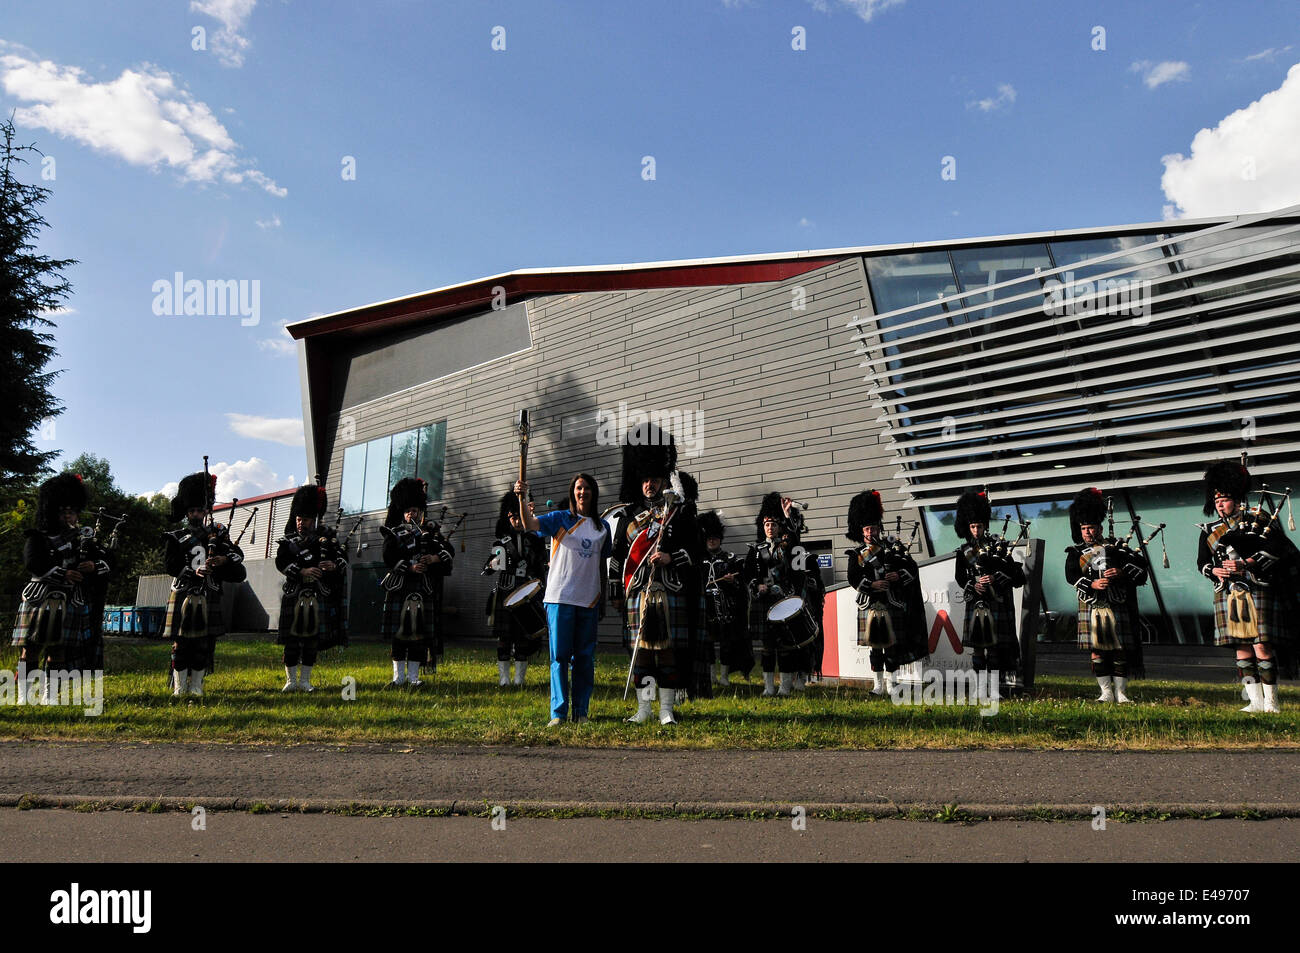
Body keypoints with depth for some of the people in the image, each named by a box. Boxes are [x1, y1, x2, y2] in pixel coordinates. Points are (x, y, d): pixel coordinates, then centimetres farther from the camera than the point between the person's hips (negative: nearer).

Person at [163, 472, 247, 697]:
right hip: (182, 597, -1)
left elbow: (238, 554, 2)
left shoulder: (217, 534, 12)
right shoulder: (175, 537, 7)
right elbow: (169, 565, -4)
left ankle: (196, 685, 13)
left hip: (208, 599, 2)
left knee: (204, 645, 4)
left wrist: (225, 559, -20)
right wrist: (194, 571, -18)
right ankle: (179, 687, 9)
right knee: (181, 644, 1)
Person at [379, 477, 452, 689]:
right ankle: (399, 676, 12)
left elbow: (447, 551, 6)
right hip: (399, 589, -1)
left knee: (419, 633, 1)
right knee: (399, 632, 2)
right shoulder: (393, 533, 10)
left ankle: (413, 677, 8)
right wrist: (409, 567, -18)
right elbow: (389, 558, -4)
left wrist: (436, 557, -15)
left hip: (424, 590, 1)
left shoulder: (433, 530, 15)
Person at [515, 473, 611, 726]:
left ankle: (581, 712, 16)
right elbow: (531, 524, -14)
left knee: (585, 658, 7)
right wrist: (522, 499, -30)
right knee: (560, 656, -2)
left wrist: (604, 598, 14)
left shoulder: (602, 527, 12)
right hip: (560, 597, -3)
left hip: (589, 600, 3)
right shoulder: (560, 519, 3)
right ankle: (558, 712, 4)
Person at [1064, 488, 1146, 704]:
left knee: (1120, 649, 1)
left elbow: (1141, 564, 5)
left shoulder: (1115, 548, 10)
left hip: (1117, 606, 0)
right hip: (1091, 608, 0)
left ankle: (1120, 692, 8)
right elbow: (1071, 576, -5)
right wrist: (1093, 584, -21)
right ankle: (1106, 692, 8)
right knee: (1097, 651, 0)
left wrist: (1122, 572, -13)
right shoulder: (1076, 553, 9)